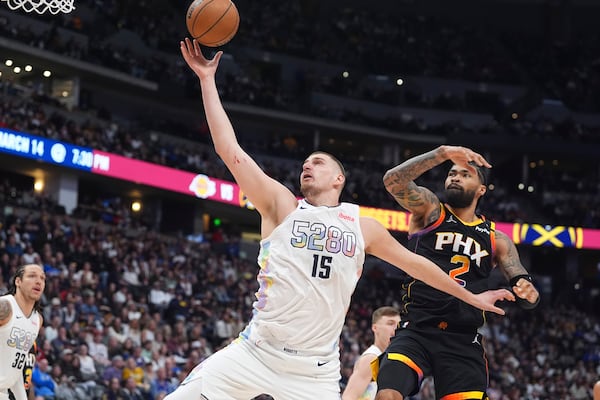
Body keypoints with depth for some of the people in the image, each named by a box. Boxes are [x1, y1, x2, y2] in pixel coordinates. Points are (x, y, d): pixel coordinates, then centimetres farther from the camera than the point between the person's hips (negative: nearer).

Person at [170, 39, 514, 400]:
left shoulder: (362, 226, 10)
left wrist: (470, 297, 28)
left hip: (316, 370, 1)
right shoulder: (282, 205, 4)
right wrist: (207, 79, -4)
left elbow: (414, 262, 22)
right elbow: (230, 151, -3)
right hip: (255, 352, -1)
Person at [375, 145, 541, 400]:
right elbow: (393, 180, -11)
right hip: (416, 331, -3)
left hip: (463, 342, 3)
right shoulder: (429, 210, 8)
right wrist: (443, 153, -20)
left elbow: (523, 285, 11)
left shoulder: (496, 240, 16)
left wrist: (527, 292, -14)